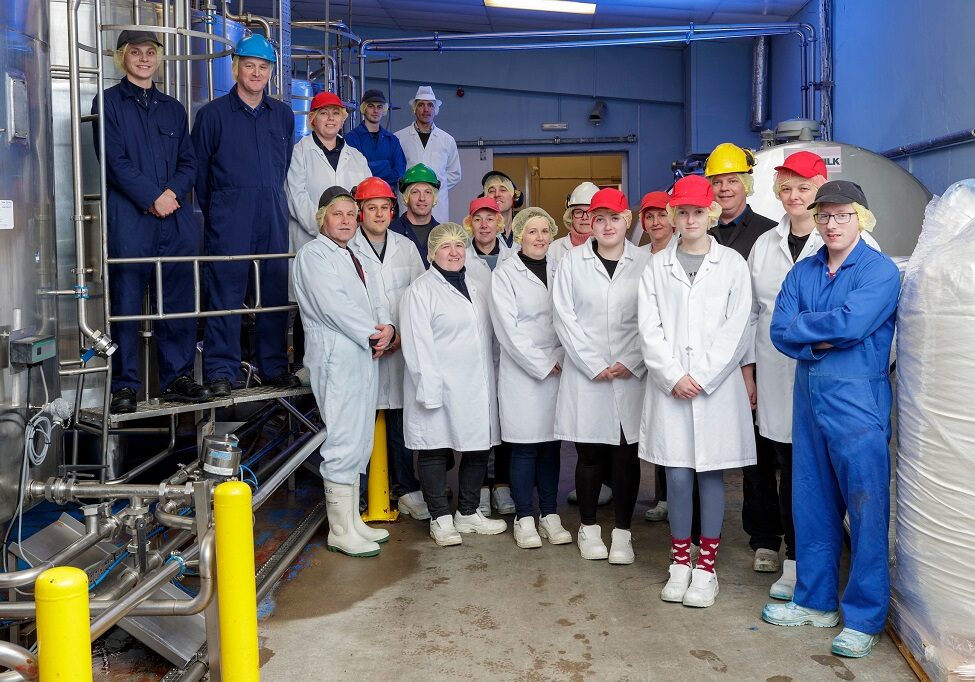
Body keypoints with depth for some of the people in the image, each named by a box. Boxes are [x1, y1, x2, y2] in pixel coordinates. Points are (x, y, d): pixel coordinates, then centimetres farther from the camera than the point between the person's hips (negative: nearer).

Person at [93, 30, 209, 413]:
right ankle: (124, 385, 3)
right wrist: (153, 197, -11)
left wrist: (174, 193, -6)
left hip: (176, 217, 4)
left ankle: (177, 378, 11)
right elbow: (114, 160, -4)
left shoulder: (173, 108, 20)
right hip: (128, 218, -4)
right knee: (126, 303, -3)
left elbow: (188, 162, 14)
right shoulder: (109, 102, 7)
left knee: (179, 301, 3)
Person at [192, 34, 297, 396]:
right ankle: (221, 371, 2)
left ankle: (274, 366, 15)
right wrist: (213, 213, 7)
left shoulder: (283, 115, 14)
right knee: (226, 292, -4)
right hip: (229, 217, -4)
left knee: (275, 291, 6)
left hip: (273, 216, 4)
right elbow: (199, 169, 6)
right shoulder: (213, 114, 3)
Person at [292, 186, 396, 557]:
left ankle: (353, 522, 21)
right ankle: (341, 532, 0)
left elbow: (374, 304, 16)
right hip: (336, 358, -9)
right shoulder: (313, 254, -4)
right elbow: (333, 305, -15)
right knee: (343, 443, -8)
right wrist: (373, 334, -10)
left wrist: (388, 328, -5)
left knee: (359, 443, 12)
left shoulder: (354, 259, 22)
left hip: (364, 357, 9)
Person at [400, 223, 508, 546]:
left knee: (478, 449, 10)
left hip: (477, 387, 7)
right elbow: (418, 344, -12)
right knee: (436, 451, 1)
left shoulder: (476, 289, 17)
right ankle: (441, 519, 11)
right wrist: (430, 388, -17)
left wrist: (491, 380, 15)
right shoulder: (420, 290, -5)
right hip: (440, 387, -7)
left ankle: (468, 513, 23)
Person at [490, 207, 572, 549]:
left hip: (557, 370, 4)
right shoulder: (505, 273, -2)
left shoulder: (559, 271, 11)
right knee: (524, 447, -1)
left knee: (551, 444, 8)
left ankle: (549, 515, 17)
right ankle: (524, 518, 10)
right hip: (521, 371, -4)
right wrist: (542, 364, -9)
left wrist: (561, 360, -5)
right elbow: (508, 328, -8)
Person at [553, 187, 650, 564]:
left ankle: (622, 532, 16)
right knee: (589, 453, 6)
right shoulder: (572, 261, 3)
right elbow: (565, 317, -1)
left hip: (631, 375, 0)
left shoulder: (645, 262, 2)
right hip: (585, 374, 0)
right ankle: (588, 527, 22)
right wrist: (595, 365, -7)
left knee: (627, 455, 4)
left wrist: (631, 363, -9)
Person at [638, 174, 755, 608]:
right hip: (669, 386, 1)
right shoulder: (657, 267, 8)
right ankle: (680, 563, 18)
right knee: (677, 476, 3)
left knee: (711, 474, 5)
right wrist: (674, 376, -10)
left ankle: (706, 567, 15)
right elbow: (650, 329, 2)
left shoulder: (732, 264, 3)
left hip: (716, 385, -1)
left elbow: (735, 329, -3)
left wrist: (701, 377, -10)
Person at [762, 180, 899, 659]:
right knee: (811, 505, 13)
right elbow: (780, 332, 0)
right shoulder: (802, 272, 10)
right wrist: (825, 339, -15)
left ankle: (864, 618, 10)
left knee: (866, 510, -1)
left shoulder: (881, 270, -6)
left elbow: (850, 323, -22)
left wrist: (801, 327, -8)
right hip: (809, 397, 6)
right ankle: (816, 601, 27)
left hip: (857, 401, -6)